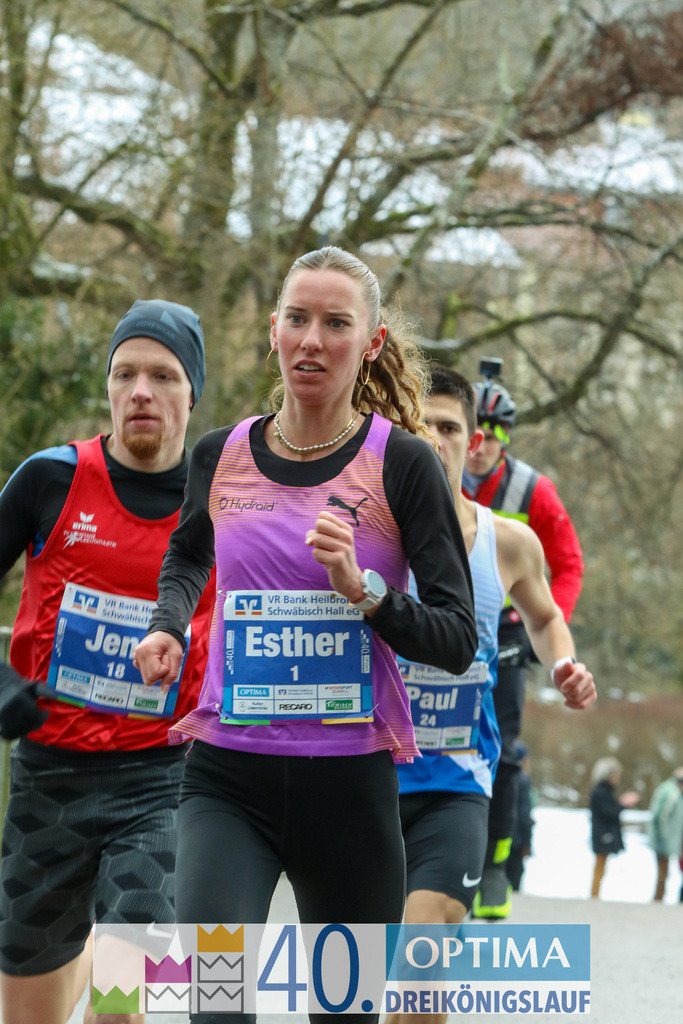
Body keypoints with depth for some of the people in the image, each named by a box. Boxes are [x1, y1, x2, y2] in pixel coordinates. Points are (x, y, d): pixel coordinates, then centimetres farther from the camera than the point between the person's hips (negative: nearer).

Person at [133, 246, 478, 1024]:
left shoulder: (402, 464, -4)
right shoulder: (221, 455, 5)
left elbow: (458, 641, -6)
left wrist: (360, 589, -21)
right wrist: (165, 626, 8)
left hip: (350, 782, -1)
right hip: (228, 775, 1)